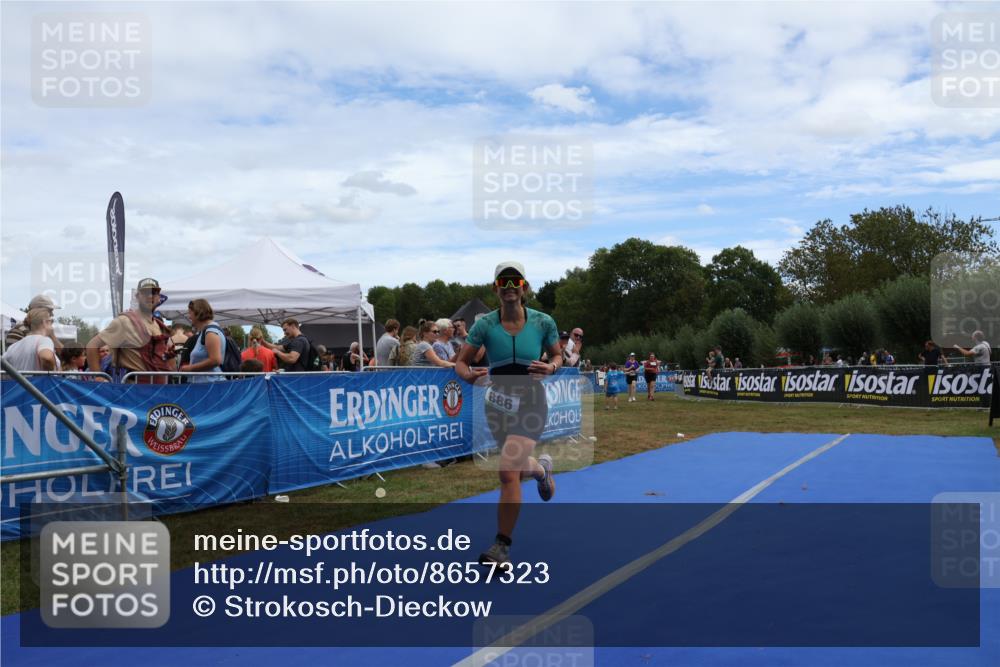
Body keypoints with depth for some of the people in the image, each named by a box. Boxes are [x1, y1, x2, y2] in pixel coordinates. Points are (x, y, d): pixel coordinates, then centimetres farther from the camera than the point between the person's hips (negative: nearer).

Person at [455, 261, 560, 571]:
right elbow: (460, 362, -5)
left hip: (530, 403, -3)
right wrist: (468, 374, -28)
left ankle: (502, 547, -6)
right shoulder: (485, 324, -8)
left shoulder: (543, 322, -8)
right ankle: (542, 468, 58)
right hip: (497, 403, 3)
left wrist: (551, 368, -16)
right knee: (517, 469, 19)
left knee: (508, 472, -18)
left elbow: (557, 355, 7)